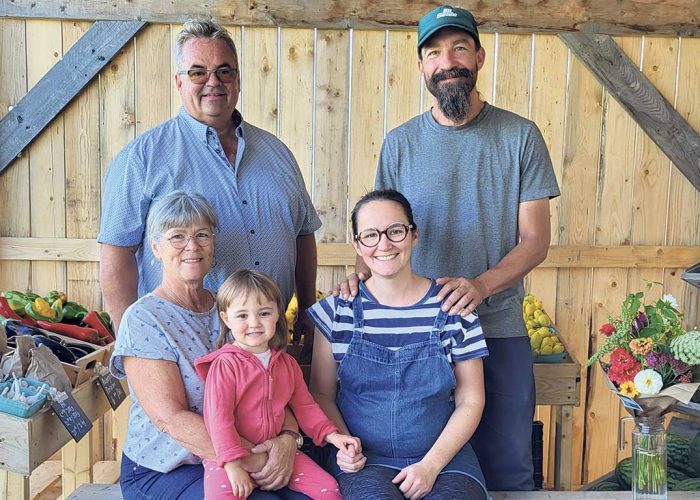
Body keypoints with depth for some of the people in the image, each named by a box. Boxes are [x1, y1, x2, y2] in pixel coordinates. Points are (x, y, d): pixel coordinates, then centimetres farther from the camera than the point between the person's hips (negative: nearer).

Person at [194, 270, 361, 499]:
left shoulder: (287, 364, 7)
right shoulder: (225, 364, -13)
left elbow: (304, 405, 15)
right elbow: (218, 417, -17)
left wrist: (331, 435, 3)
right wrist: (233, 464, -24)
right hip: (230, 454, -5)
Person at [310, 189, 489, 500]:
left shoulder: (452, 307, 0)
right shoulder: (339, 310, 1)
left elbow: (470, 400, 2)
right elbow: (322, 393, 8)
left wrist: (432, 465, -9)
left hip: (444, 458, 1)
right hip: (364, 463, 0)